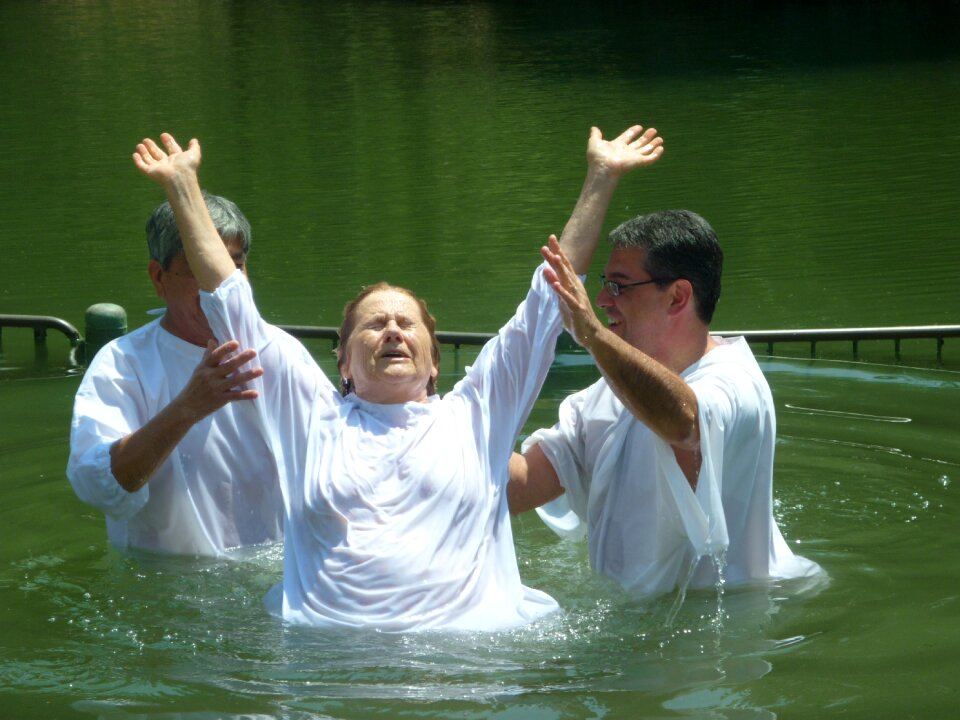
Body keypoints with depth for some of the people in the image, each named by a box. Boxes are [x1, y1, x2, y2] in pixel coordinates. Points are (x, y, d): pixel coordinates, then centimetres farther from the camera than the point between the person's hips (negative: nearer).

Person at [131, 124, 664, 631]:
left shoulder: (472, 414, 21)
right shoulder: (314, 414, 21)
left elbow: (549, 298, 21)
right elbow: (229, 300, 22)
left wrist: (599, 178, 20)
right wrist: (182, 186, 21)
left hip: (470, 645, 0)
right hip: (325, 652, 0)